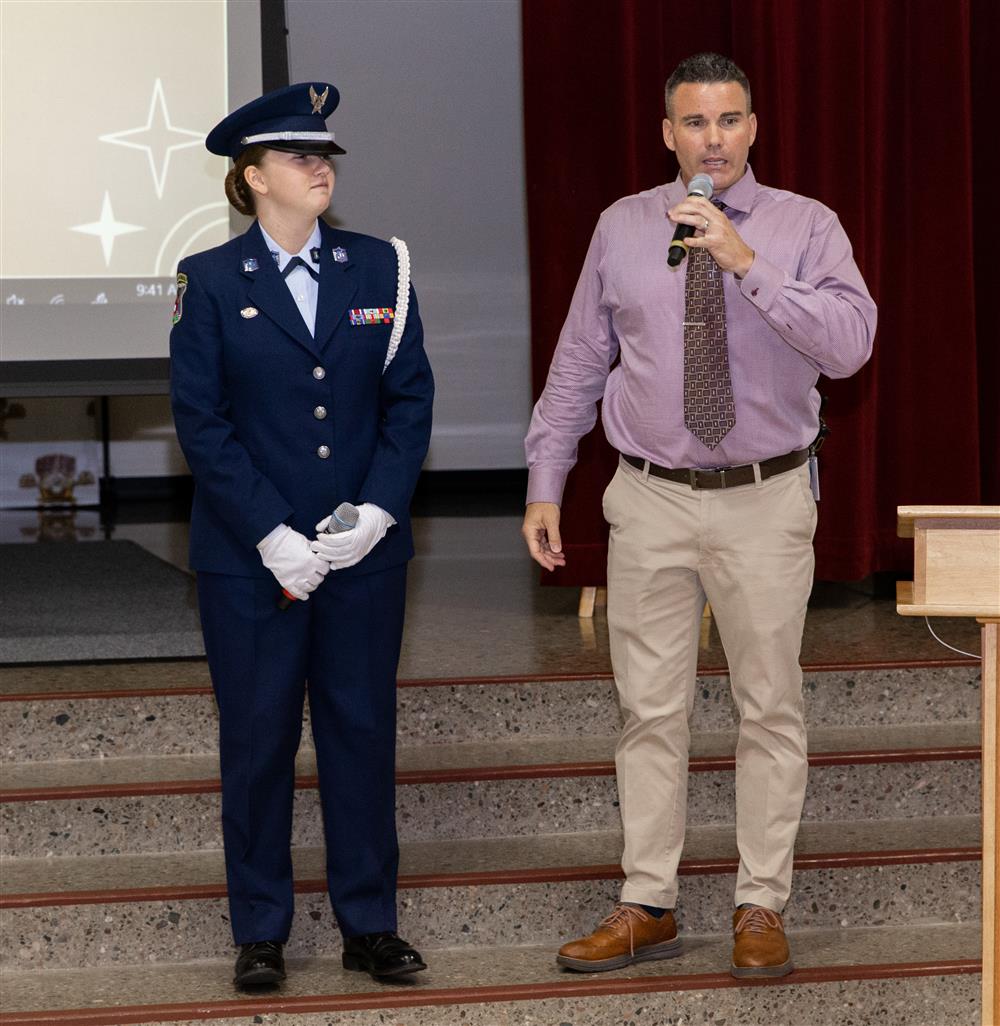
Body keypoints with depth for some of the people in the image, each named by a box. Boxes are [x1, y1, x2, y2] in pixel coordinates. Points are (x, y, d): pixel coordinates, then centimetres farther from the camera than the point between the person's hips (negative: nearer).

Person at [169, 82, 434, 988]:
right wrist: (271, 536, -13)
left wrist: (377, 512, -10)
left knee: (363, 731, 7)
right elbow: (201, 420, -5)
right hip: (250, 559, -2)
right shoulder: (211, 281, -2)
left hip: (365, 552, 2)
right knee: (258, 739, 5)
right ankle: (261, 932, 16)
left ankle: (369, 923, 18)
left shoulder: (380, 268, 5)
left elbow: (410, 399, 3)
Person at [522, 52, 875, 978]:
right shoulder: (622, 229, 3)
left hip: (765, 502, -1)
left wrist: (746, 264, -26)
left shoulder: (806, 228, -4)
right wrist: (545, 483, 4)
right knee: (651, 711, 6)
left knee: (771, 710, 5)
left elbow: (849, 344, -19)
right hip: (651, 501, 2)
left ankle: (762, 909, 15)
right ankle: (648, 908, 15)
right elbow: (579, 364, 8)